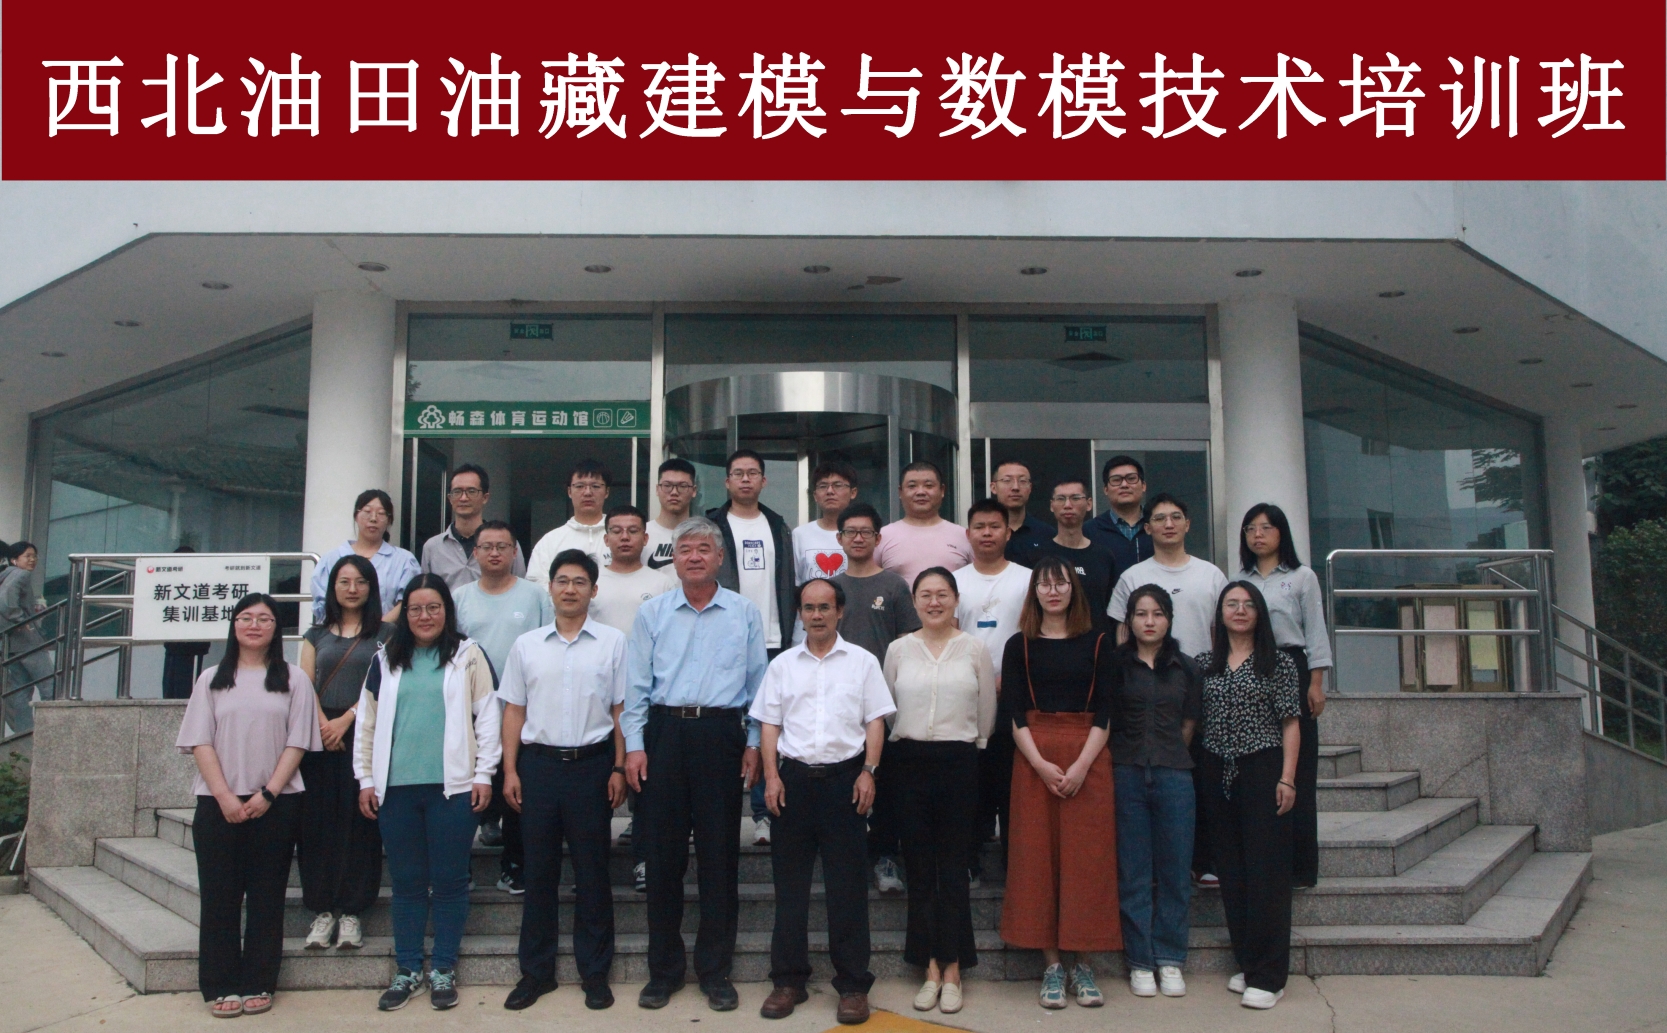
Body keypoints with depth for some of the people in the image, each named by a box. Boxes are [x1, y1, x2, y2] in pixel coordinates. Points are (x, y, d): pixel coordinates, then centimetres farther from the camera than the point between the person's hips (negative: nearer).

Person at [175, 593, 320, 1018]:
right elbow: (200, 743, 2)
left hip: (275, 803, -1)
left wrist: (267, 794, -10)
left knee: (267, 897, 4)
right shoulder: (212, 679, 10)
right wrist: (225, 797, -9)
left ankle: (258, 985, 12)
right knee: (220, 895, 3)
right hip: (218, 803, 1)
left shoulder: (293, 679, 6)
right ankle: (221, 986, 12)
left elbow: (297, 743, 0)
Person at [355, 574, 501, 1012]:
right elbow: (368, 722, 12)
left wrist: (484, 774, -5)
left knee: (450, 880, 3)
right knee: (406, 882, 9)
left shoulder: (468, 656, 3)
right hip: (396, 788, 3)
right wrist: (366, 779, 7)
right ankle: (407, 970, 20)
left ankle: (443, 969, 15)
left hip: (453, 787, -2)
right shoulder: (386, 660, 12)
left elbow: (487, 716, 0)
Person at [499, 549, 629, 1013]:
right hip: (539, 763, 2)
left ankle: (595, 973, 16)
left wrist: (618, 769, -4)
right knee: (539, 871, 8)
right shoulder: (526, 645, 8)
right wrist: (510, 771, 2)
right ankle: (536, 971, 20)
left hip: (591, 764, -2)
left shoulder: (613, 642, 2)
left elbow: (620, 710, 1)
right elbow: (514, 711, 9)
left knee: (592, 873, 5)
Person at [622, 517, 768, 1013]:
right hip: (665, 734, 1)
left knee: (720, 855, 4)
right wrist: (634, 745, -2)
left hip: (721, 735, -1)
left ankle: (715, 970, 17)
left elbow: (758, 683, 6)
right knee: (663, 854, 6)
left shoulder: (745, 614, 6)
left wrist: (754, 744, 1)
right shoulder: (652, 613, 7)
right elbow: (637, 684, 5)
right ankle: (664, 969, 19)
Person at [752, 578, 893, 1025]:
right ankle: (788, 979, 17)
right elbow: (769, 723, 9)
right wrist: (772, 775, -1)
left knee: (848, 883, 1)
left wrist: (868, 771, -7)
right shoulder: (782, 665, 11)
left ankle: (852, 984, 10)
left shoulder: (862, 662, 6)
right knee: (790, 881, 7)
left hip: (844, 776, -2)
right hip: (794, 777, 2)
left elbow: (875, 720, 3)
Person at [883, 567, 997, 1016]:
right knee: (919, 868, 5)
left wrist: (971, 746, 11)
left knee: (953, 868, 2)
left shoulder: (975, 648, 2)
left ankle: (953, 968, 11)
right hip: (910, 761, 2)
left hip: (959, 761, -1)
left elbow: (987, 711, 7)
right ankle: (931, 967, 14)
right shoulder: (899, 649, 5)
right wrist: (898, 745, 11)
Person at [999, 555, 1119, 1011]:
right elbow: (1015, 713, 0)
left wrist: (1082, 765, -12)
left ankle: (1082, 964, 9)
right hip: (1035, 759, 0)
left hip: (1088, 758, 0)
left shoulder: (1097, 643, 6)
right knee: (1038, 855, 0)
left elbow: (1104, 712, 0)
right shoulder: (1019, 646, 6)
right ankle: (1052, 964, 8)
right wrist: (1041, 764, -13)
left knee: (1087, 857, 0)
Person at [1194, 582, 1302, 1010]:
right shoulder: (1205, 663, 10)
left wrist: (1286, 777, -10)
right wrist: (1192, 771, 1)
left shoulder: (1278, 662, 0)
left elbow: (1290, 723, -3)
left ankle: (1268, 976, 0)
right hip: (1217, 774, 4)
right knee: (1231, 871, 8)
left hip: (1262, 770, -4)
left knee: (1266, 870, -5)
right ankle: (1246, 963, 19)